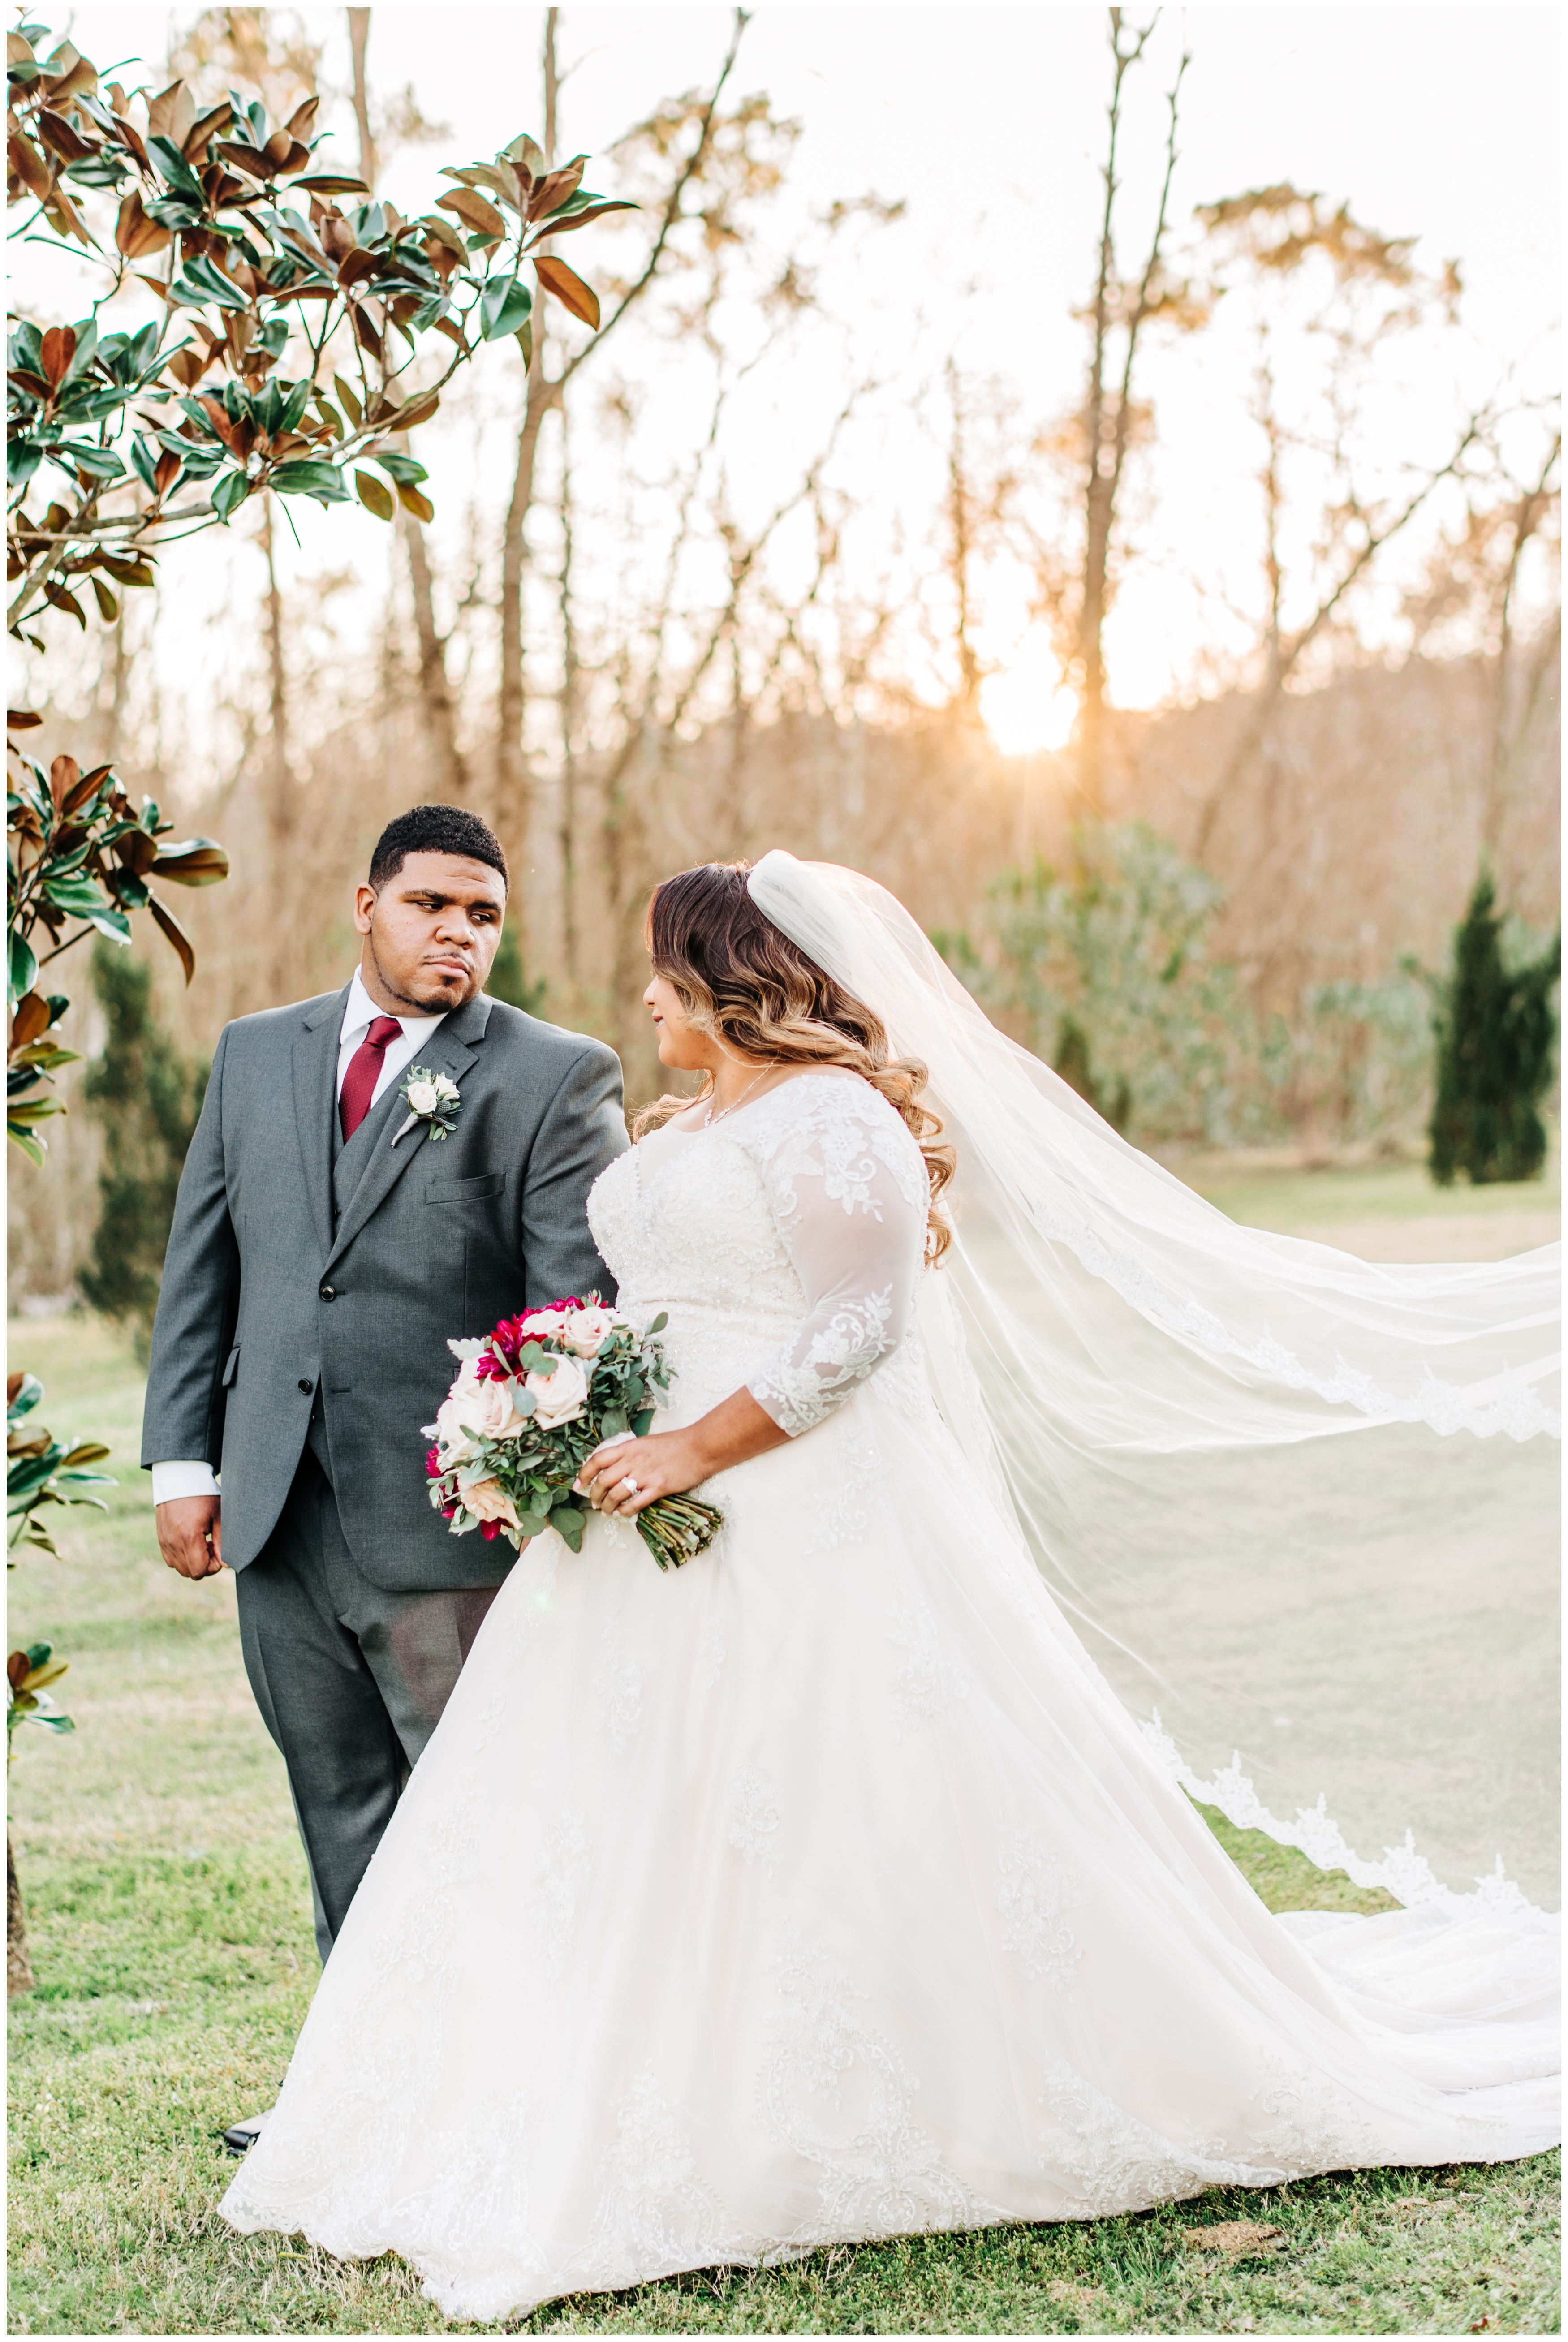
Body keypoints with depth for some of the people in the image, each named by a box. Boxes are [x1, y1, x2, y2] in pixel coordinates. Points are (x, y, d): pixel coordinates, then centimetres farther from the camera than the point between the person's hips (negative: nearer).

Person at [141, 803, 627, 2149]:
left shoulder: (557, 1080, -3)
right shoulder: (255, 1056, 13)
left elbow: (586, 1305, -9)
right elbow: (201, 1270, 13)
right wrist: (183, 1458, 6)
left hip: (451, 1520, -5)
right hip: (279, 1521, 5)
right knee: (344, 1820, 15)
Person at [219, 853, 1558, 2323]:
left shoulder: (830, 1115, -11)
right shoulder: (689, 1125, 18)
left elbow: (856, 1329, -19)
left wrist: (692, 1451, -21)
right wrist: (596, 1431, 8)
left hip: (812, 1522, -10)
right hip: (673, 1515, 10)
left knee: (834, 1814, -6)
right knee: (642, 1822, 8)